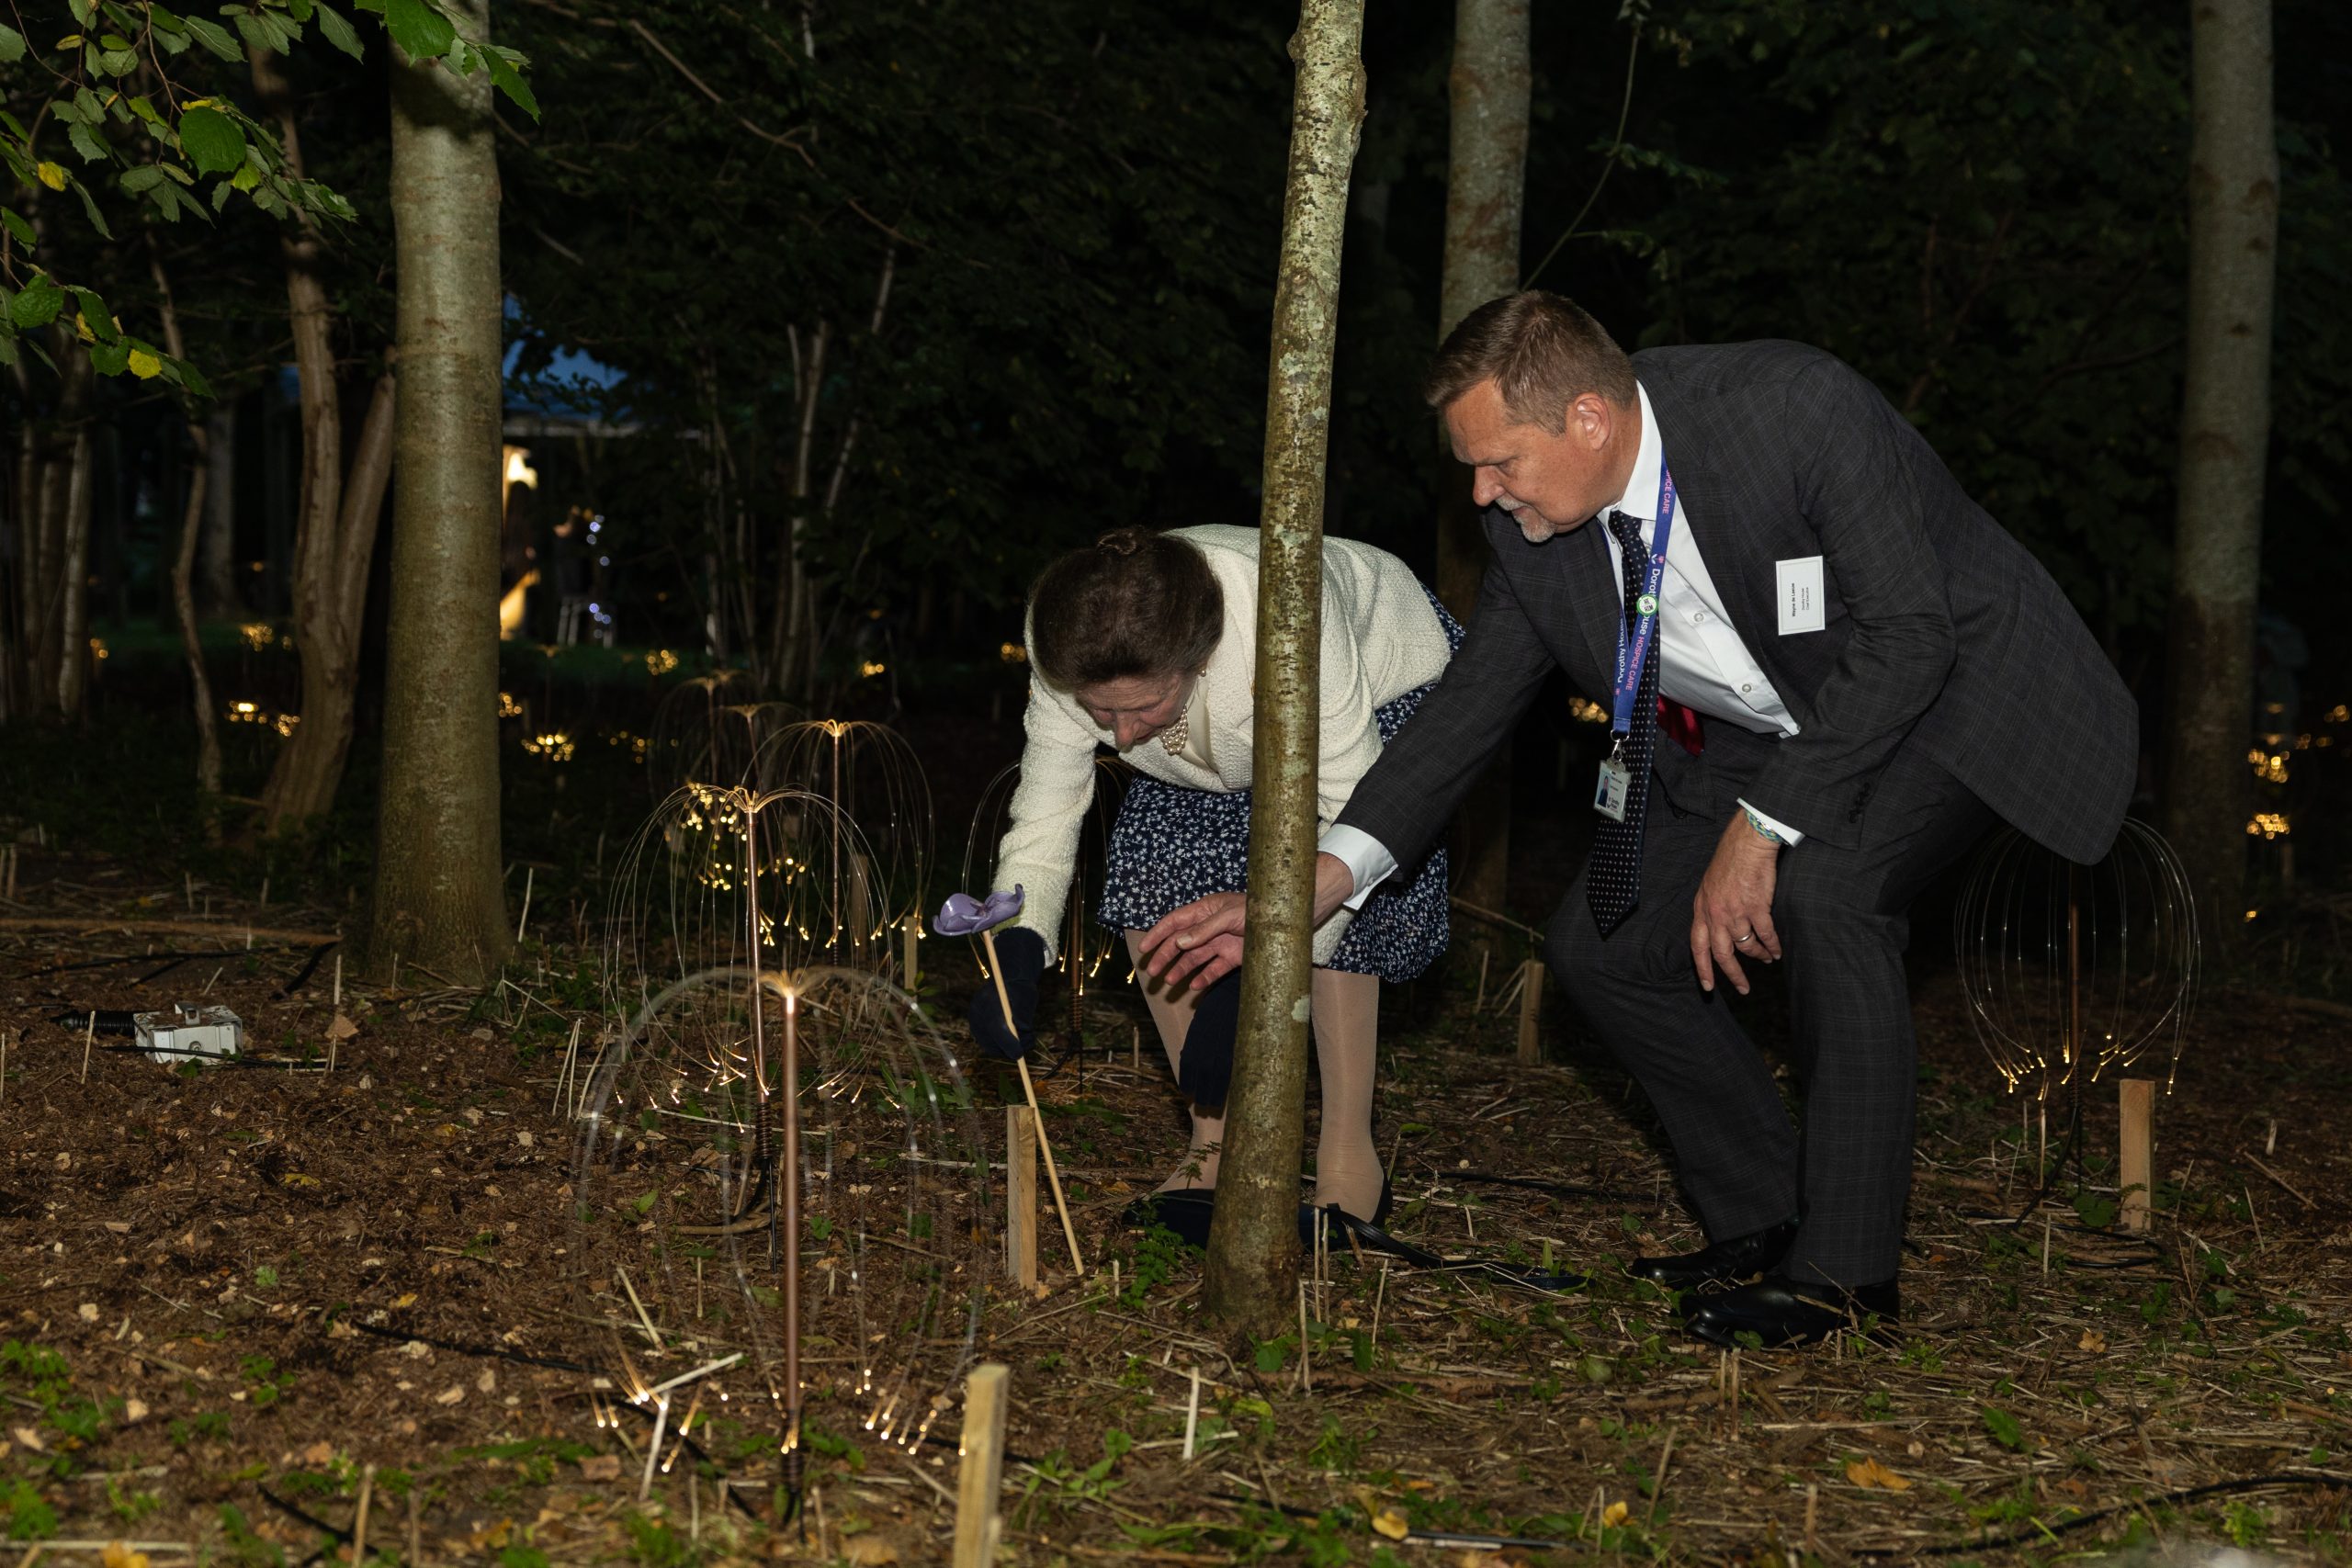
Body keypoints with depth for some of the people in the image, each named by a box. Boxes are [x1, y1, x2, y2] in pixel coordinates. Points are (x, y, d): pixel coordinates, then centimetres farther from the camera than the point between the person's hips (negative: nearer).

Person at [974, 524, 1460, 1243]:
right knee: (1152, 870, -15)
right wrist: (1016, 949, -36)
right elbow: (1046, 808, -20)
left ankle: (1349, 1158, -10)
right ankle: (1215, 1141, -1)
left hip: (1385, 685, -4)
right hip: (1240, 731, 5)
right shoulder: (1074, 649, -30)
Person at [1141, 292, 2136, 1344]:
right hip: (1768, 733, 7)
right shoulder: (1535, 529, -13)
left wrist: (1761, 827, -32)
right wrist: (1327, 876, -18)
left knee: (1824, 888, -33)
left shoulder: (1796, 408, -32)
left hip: (1951, 698, -7)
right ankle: (1762, 1227, 13)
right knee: (1602, 942, -3)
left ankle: (1846, 1268, -17)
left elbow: (1908, 636, -31)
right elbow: (1470, 703, -6)